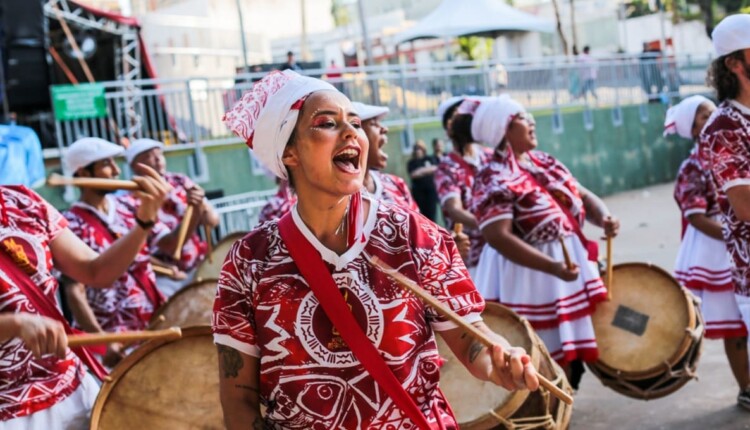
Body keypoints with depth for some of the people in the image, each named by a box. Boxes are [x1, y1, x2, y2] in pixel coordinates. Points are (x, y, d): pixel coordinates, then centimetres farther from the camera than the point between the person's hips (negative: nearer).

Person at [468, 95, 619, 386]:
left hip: (572, 262, 8)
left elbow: (582, 196, 14)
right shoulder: (493, 180, -17)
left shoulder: (545, 163, 9)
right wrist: (552, 267, -31)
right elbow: (498, 237, -26)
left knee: (570, 346, 17)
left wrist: (603, 218, -9)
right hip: (527, 278, -8)